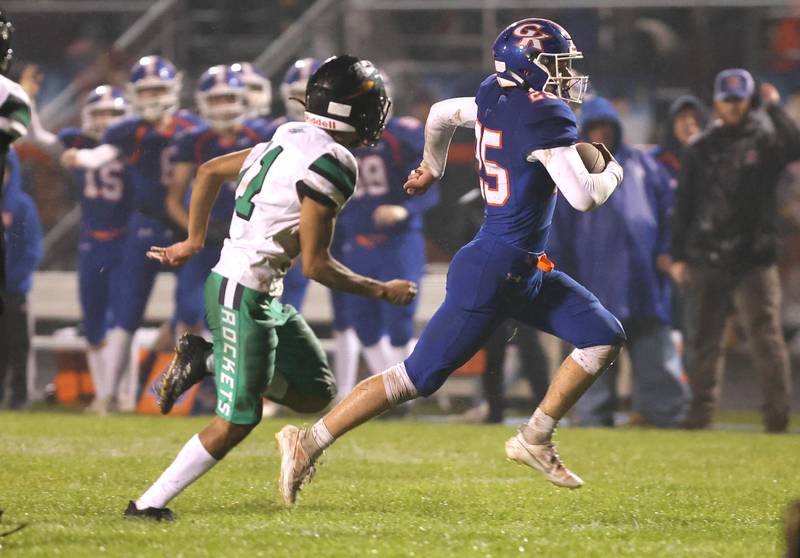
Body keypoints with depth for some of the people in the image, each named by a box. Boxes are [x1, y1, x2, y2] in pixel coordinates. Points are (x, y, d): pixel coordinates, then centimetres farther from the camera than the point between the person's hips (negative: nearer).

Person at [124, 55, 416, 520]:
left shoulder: (288, 143, 10)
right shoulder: (331, 165, -18)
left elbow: (209, 171, 20)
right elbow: (315, 264, -17)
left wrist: (194, 241, 28)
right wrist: (382, 291, -6)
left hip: (265, 299, 9)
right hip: (242, 297, -9)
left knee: (316, 392, 14)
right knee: (238, 420, -6)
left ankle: (206, 361, 13)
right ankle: (150, 503, 0)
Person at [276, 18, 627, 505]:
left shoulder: (496, 101, 7)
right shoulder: (545, 117, -19)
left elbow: (441, 114, 26)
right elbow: (585, 198, -23)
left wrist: (432, 167, 44)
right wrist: (612, 172, 0)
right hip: (494, 272, -10)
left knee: (605, 338, 7)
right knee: (418, 378, -4)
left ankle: (536, 441, 12)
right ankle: (309, 442, 2)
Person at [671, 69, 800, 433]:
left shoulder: (765, 142, 4)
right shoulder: (700, 150, 11)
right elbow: (683, 206, 11)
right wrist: (679, 255, 6)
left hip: (754, 261, -3)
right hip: (706, 262, 3)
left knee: (766, 335, -9)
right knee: (705, 341, 7)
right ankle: (701, 412, 14)